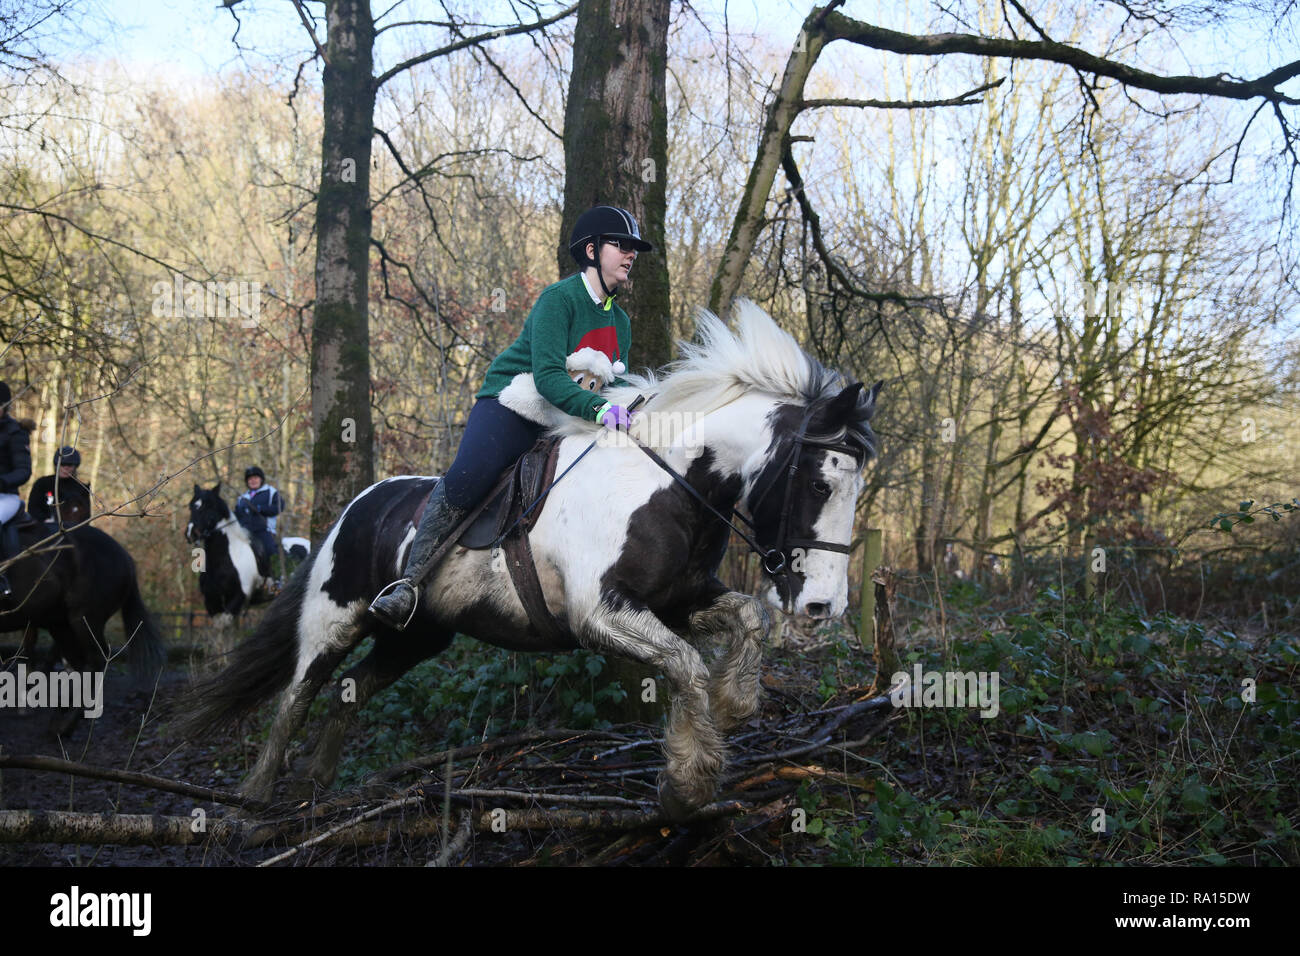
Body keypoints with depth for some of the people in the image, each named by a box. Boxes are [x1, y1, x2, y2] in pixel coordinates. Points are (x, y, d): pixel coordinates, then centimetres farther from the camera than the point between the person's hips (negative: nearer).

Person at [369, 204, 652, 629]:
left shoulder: (620, 322, 13)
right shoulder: (558, 299, -14)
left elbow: (616, 383, 13)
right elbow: (548, 376, -25)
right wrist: (597, 407, -40)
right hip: (510, 405, -8)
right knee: (465, 479, -29)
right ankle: (408, 584, -27)